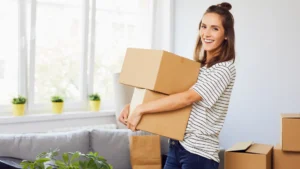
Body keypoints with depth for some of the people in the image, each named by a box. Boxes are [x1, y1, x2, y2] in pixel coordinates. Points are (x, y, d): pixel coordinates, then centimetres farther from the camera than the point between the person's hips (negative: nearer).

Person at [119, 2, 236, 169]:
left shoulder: (225, 68, -12)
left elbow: (187, 98, -21)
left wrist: (141, 109, -20)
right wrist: (132, 106, -1)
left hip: (199, 153, -7)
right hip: (176, 146, 7)